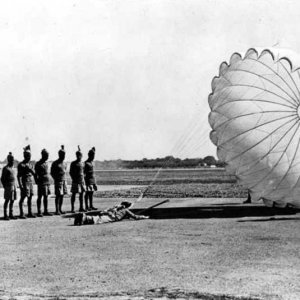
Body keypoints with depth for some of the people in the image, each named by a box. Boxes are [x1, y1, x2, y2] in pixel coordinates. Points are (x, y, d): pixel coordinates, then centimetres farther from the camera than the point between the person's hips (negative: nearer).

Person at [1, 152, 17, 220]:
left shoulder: (12, 168, 15)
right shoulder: (5, 168, -7)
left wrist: (15, 186, 14)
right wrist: (5, 187, -11)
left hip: (14, 186, 7)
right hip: (8, 186, -7)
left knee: (12, 200, 8)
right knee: (7, 200, -3)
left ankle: (11, 214, 14)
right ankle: (5, 215, 1)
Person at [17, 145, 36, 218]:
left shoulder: (30, 164, 13)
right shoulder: (21, 165, -8)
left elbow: (33, 173, 17)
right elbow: (19, 176, -12)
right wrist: (20, 185, -18)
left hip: (31, 182, 7)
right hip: (25, 182, -7)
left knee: (30, 198, 9)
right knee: (23, 198, -5)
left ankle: (30, 213, 15)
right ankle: (21, 214, -2)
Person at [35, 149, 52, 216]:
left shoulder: (46, 163, 15)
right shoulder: (38, 164, -7)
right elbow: (36, 174, -8)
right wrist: (37, 182, -13)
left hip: (47, 182, 7)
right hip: (42, 182, -7)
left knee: (46, 197, 10)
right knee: (40, 197, -2)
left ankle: (45, 211, 15)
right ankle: (39, 212, 2)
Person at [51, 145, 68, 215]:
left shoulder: (64, 163, 13)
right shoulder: (55, 163, -6)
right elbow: (52, 173, -5)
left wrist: (64, 179, 12)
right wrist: (56, 179, -12)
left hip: (64, 180, 6)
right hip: (58, 181, -6)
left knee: (62, 195, 8)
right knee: (58, 195, -7)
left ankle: (60, 209, 14)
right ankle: (57, 210, -5)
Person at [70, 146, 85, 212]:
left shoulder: (81, 163, 14)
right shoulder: (73, 163, -5)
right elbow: (71, 172, -7)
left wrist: (83, 180, 15)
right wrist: (74, 179, -15)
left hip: (81, 180, 7)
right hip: (75, 181, -7)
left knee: (81, 193, 7)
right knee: (74, 194, -3)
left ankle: (81, 208, 14)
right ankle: (72, 208, -1)